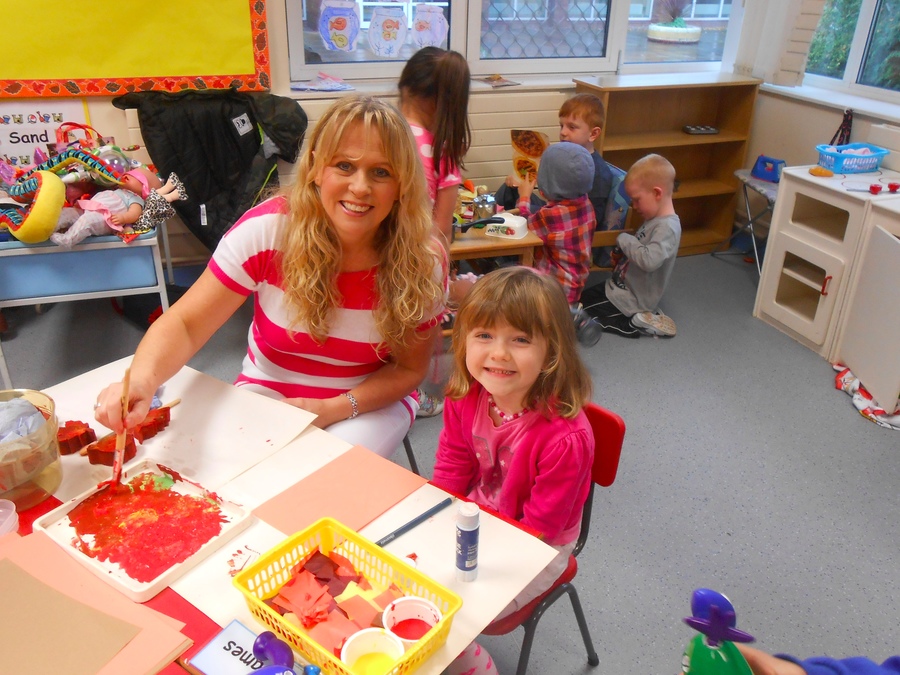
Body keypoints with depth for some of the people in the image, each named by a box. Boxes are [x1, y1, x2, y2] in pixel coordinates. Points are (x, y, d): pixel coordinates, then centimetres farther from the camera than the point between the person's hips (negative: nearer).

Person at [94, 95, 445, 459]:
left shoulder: (421, 265, -18)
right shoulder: (267, 229, -21)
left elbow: (410, 368, -7)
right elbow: (185, 324, -17)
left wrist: (334, 409, -22)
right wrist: (142, 379, -39)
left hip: (370, 401, 0)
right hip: (266, 389, 1)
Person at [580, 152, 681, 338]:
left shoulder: (667, 227, -26)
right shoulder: (655, 219, 4)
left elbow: (649, 260, -39)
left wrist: (624, 239, -24)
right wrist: (621, 255, 0)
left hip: (632, 299, -10)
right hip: (623, 286, 10)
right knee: (583, 297, 21)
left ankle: (638, 324, -3)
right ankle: (644, 316, 12)